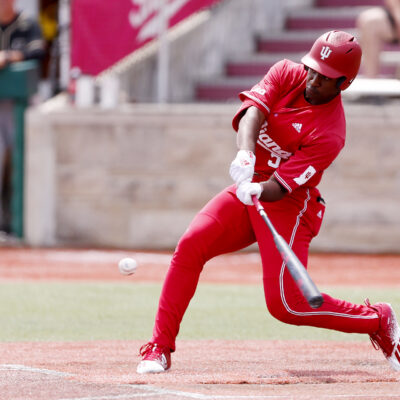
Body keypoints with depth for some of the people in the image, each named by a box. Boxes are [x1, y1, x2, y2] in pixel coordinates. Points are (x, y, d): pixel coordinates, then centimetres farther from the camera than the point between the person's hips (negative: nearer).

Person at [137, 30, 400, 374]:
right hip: (248, 187, 6)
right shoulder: (286, 74, -6)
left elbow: (280, 188, -26)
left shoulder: (330, 133, -22)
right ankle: (160, 348, -9)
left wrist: (257, 191, -48)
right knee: (190, 245, -16)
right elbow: (252, 113, -22)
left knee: (285, 304, -14)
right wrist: (245, 154, -41)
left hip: (289, 207, -6)